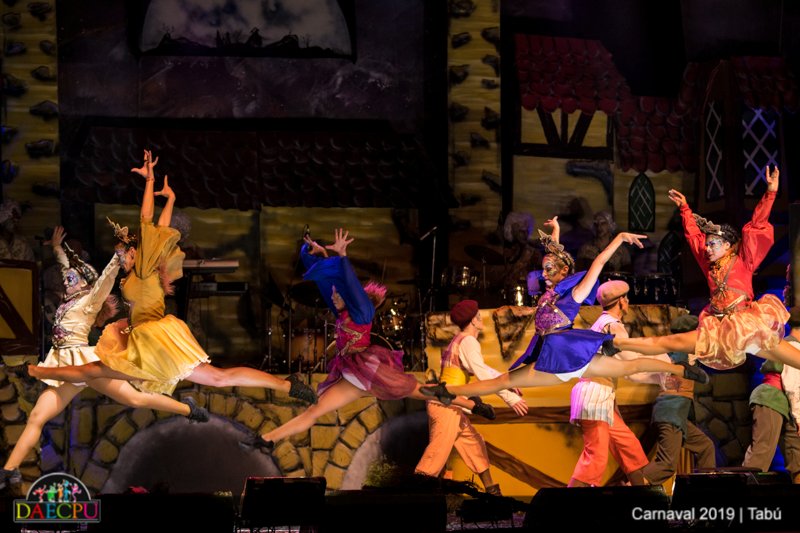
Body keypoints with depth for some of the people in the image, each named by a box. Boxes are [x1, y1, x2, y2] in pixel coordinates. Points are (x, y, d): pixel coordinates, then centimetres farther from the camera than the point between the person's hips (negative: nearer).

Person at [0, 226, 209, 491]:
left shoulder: (91, 299, 2)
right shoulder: (72, 299, 21)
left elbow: (107, 276, -11)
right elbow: (69, 268, 35)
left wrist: (119, 255, -21)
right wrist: (57, 248, 41)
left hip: (86, 363, -7)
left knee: (135, 399, -2)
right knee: (36, 417, -5)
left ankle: (188, 409, 15)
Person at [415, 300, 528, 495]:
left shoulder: (460, 340, 17)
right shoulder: (468, 342, -12)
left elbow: (482, 369, 27)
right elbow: (484, 375, -20)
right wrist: (510, 398, -19)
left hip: (450, 406, 10)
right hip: (446, 406, -10)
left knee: (474, 443, 15)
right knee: (436, 455, -12)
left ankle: (491, 490, 21)